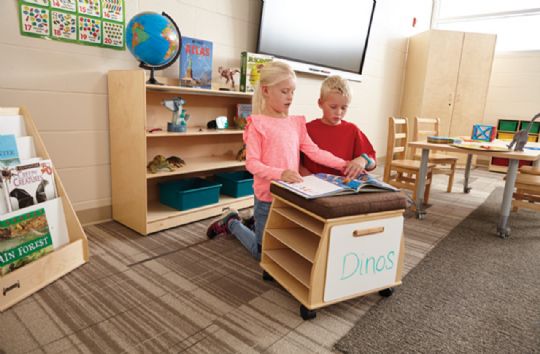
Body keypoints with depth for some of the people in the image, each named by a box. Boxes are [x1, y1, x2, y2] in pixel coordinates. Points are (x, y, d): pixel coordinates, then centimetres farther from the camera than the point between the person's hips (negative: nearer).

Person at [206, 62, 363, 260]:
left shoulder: (296, 123, 6)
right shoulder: (258, 124, -14)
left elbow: (314, 152, 0)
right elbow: (252, 163, -18)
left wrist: (343, 164, -12)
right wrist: (280, 173, -33)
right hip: (268, 197, -6)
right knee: (263, 253, 10)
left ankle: (257, 221, 39)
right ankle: (231, 222, 32)